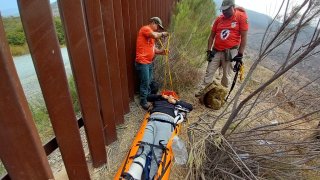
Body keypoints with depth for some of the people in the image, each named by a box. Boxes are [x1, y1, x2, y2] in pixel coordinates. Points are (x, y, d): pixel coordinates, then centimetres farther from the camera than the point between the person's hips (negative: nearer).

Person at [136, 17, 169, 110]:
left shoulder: (151, 34, 19)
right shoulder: (145, 29, -10)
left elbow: (152, 48, 18)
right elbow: (156, 36, -27)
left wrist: (161, 51, 0)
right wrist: (162, 34, -6)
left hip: (149, 62, 10)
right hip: (142, 62, -10)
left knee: (149, 81, 19)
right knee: (145, 83, -3)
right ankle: (143, 101, 10)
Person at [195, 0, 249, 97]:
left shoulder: (241, 17, -7)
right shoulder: (219, 19, 5)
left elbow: (243, 37, -8)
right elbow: (212, 36, 11)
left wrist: (240, 55, -11)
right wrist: (209, 51, 4)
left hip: (230, 52, -3)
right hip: (216, 51, 4)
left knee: (226, 76, 7)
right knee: (209, 73, 8)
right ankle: (200, 91, 17)